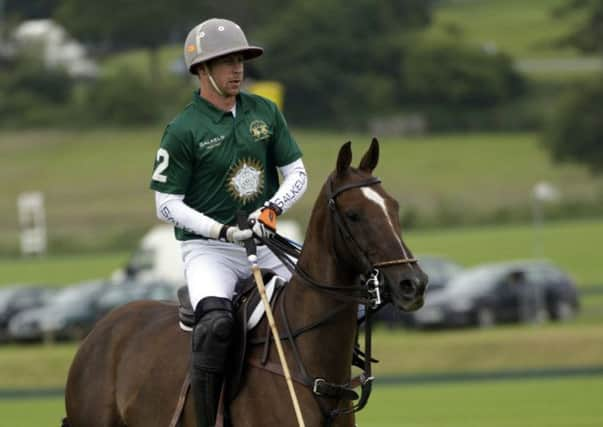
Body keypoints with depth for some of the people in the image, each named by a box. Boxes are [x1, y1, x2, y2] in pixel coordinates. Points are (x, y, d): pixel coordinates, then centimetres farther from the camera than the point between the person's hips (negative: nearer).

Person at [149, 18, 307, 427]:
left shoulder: (265, 113, 7)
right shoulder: (183, 130, -8)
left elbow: (297, 173, 9)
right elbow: (167, 204, -7)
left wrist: (272, 208, -11)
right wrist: (223, 230, -18)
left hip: (264, 243, 5)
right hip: (209, 248, -5)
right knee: (216, 322, -31)